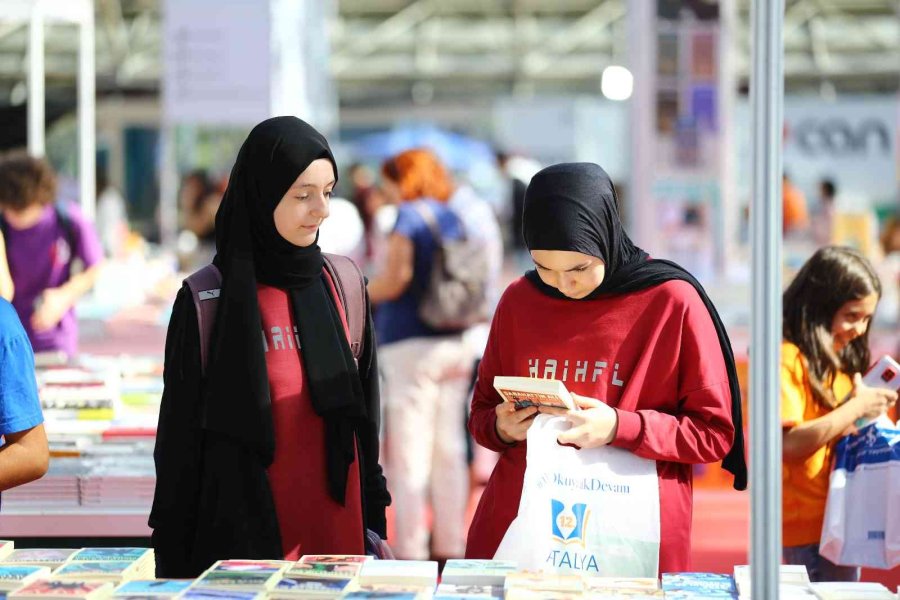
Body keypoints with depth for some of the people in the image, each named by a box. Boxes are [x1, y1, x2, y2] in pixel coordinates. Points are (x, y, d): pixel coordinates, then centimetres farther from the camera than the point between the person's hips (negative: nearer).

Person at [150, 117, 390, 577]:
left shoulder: (341, 287, 5)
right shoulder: (208, 301, -7)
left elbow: (364, 413, 11)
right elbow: (180, 434, -3)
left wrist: (374, 520, 9)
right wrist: (173, 563, -3)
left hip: (336, 528, 4)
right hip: (242, 534, -4)